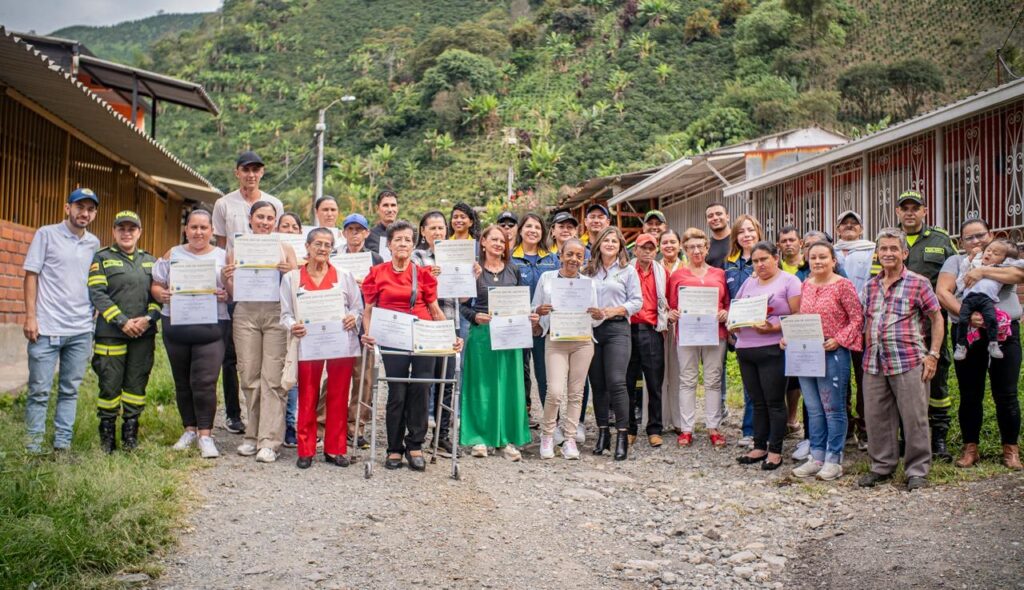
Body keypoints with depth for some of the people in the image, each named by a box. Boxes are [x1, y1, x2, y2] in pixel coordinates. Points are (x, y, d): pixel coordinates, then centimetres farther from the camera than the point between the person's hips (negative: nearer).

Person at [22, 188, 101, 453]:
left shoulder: (94, 243, 11)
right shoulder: (46, 234, 0)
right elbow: (31, 275, -2)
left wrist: (95, 315, 11)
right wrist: (30, 316, -8)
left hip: (81, 331, 4)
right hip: (47, 328, -4)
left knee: (70, 391, 8)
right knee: (39, 391, 0)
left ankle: (63, 445, 15)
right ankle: (33, 448, 8)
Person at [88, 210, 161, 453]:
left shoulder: (150, 261, 15)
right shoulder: (102, 258, 4)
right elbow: (97, 294, -6)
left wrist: (149, 318, -7)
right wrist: (122, 322, -14)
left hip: (143, 334, 3)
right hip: (111, 334, -3)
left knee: (137, 385, 6)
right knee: (110, 385, 0)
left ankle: (130, 432, 16)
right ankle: (107, 434, 12)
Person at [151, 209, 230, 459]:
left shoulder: (223, 257, 7)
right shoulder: (172, 254, 12)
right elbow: (155, 286, 11)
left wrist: (226, 295, -16)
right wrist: (161, 294, -11)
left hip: (211, 328, -3)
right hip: (176, 327, 3)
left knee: (204, 382, -10)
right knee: (182, 382, 11)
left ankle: (205, 434, -2)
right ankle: (189, 429, 25)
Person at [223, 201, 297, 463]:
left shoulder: (285, 249, 12)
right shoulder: (237, 249, 14)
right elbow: (232, 293, 14)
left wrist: (289, 272, -10)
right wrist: (227, 278, -6)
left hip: (276, 313, -2)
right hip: (245, 314, 2)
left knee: (273, 377, -8)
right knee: (249, 376, 2)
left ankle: (269, 441, -6)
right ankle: (252, 435, 15)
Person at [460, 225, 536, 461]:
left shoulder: (514, 271, 12)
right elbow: (464, 305, 0)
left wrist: (529, 316, -3)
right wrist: (475, 316, -18)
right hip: (481, 333, -3)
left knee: (509, 384, 2)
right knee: (482, 385, 1)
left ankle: (508, 440, 8)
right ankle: (480, 438, 9)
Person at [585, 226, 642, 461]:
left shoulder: (628, 270, 6)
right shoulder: (589, 271, 13)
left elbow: (637, 301, 2)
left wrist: (613, 311, -10)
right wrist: (587, 311, -9)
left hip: (617, 329, -3)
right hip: (592, 329, 3)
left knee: (616, 382, -13)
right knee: (597, 384, 6)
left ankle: (622, 435, -8)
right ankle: (602, 432, 15)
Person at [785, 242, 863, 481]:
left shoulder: (843, 285, -7)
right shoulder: (806, 285, 12)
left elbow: (857, 319, -10)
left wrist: (838, 340, -19)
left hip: (833, 353, -6)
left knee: (833, 408, 1)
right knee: (813, 409, 12)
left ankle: (834, 460, 10)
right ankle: (816, 457, 20)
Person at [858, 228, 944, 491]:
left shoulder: (918, 283, -2)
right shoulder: (870, 286, 13)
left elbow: (937, 319, 0)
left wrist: (933, 354, -6)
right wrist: (867, 354, 12)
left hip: (909, 363, -5)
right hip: (874, 364, 5)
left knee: (914, 418, 1)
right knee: (876, 417, 9)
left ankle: (917, 470, 13)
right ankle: (881, 466, 22)